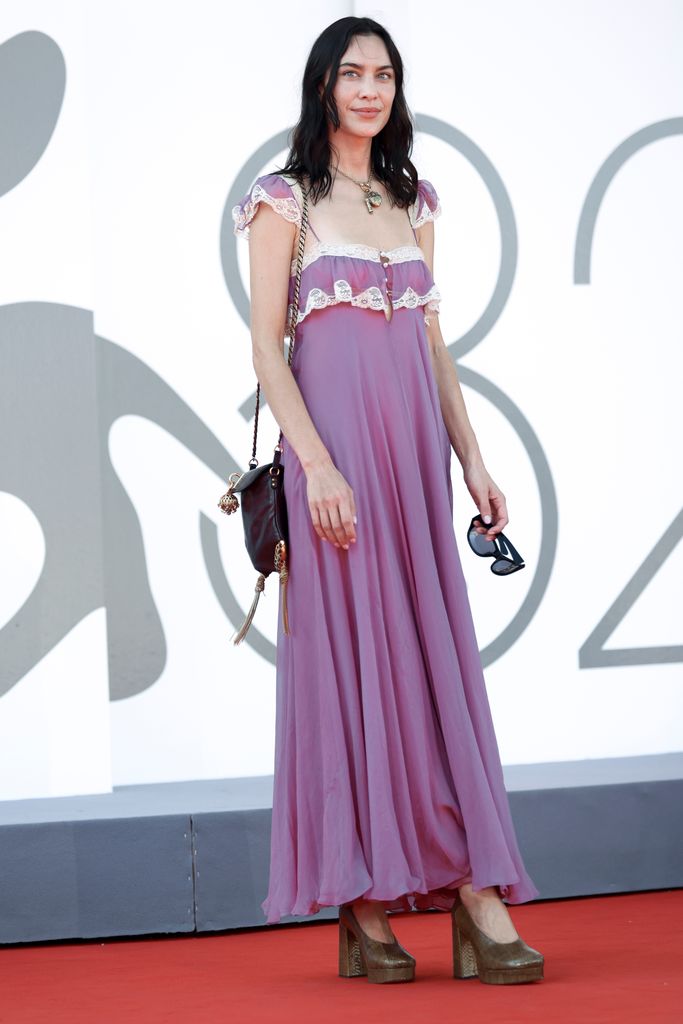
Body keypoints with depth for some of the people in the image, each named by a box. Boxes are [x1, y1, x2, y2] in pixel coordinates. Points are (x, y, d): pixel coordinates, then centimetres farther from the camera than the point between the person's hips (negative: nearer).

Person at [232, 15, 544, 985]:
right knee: (349, 658, -4)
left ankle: (475, 895, 1)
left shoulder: (413, 201, 16)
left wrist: (472, 460, 10)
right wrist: (318, 464, -16)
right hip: (334, 447, -5)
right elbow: (266, 343, -6)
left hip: (416, 450, 5)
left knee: (438, 659, 2)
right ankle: (362, 906, 2)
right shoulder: (286, 199, 0)